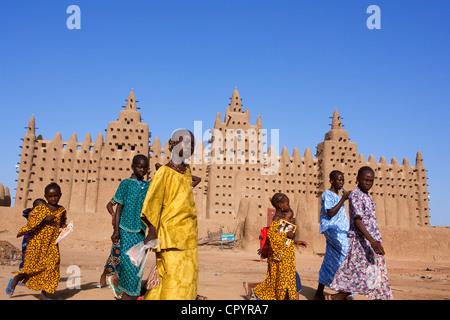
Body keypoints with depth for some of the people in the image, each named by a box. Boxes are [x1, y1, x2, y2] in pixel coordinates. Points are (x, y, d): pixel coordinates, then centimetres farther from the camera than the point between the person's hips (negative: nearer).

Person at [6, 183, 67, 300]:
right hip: (37, 242, -3)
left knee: (52, 266, -6)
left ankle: (43, 294, 5)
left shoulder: (62, 210, 8)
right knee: (33, 264, -2)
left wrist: (63, 226, 5)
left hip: (52, 243, 4)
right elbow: (31, 222, -10)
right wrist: (45, 219, -21)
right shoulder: (39, 209, -5)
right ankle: (15, 280, 30)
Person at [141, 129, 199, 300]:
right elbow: (154, 202, -13)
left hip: (188, 233, 8)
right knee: (173, 276, -7)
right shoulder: (165, 172, -9)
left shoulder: (187, 172, 13)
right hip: (171, 233, -8)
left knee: (188, 277, 12)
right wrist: (152, 231, -17)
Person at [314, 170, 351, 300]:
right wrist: (343, 199, -16)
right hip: (331, 229, -9)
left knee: (330, 263, 8)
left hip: (339, 231, 9)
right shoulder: (327, 194, -7)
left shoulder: (338, 196, 21)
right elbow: (330, 213, -19)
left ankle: (319, 293, 15)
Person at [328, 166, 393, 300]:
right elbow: (357, 220, -20)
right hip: (361, 240, -9)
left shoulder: (367, 196, 16)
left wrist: (376, 240, 20)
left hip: (373, 239, 9)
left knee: (379, 274, 10)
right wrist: (372, 241, -28)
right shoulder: (355, 195, -12)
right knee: (366, 274, -7)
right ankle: (336, 297, 3)